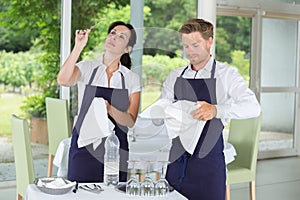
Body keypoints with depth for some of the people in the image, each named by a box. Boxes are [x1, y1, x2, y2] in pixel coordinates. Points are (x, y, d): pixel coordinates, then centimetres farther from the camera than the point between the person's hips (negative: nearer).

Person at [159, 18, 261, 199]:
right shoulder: (175, 76, 12)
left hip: (208, 159, -3)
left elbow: (253, 107, -15)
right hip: (176, 159, 4)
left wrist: (216, 110, -31)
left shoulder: (226, 74, -1)